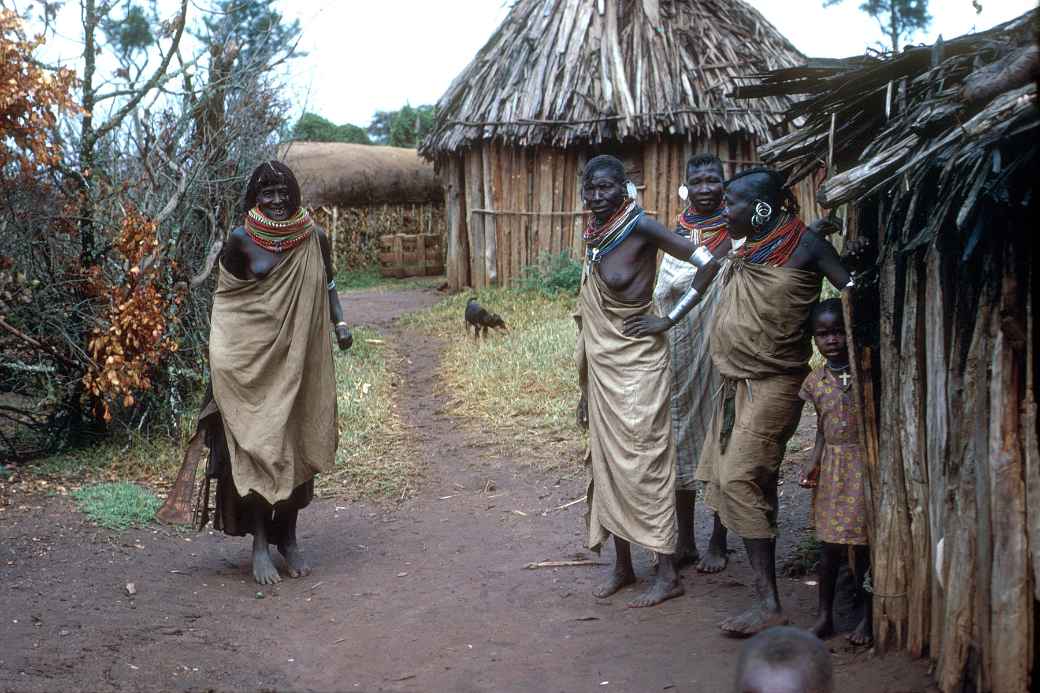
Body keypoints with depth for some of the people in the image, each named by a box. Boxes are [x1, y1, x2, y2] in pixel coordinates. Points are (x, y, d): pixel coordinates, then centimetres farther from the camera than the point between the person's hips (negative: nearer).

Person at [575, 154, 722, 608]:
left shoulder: (640, 227, -13)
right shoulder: (595, 237, 8)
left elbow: (706, 261, -17)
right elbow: (592, 315, 12)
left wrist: (672, 316, -16)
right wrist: (585, 388, 14)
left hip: (638, 364, -7)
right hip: (602, 366, 7)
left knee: (643, 461, -5)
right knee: (608, 462, 10)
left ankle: (667, 575, 2)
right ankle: (622, 566, 21)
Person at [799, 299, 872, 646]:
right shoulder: (816, 380, 5)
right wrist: (814, 463, 1)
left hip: (864, 462, -3)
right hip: (831, 468, 3)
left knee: (862, 545, 2)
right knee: (829, 543, 8)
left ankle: (868, 616, 17)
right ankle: (824, 616, 18)